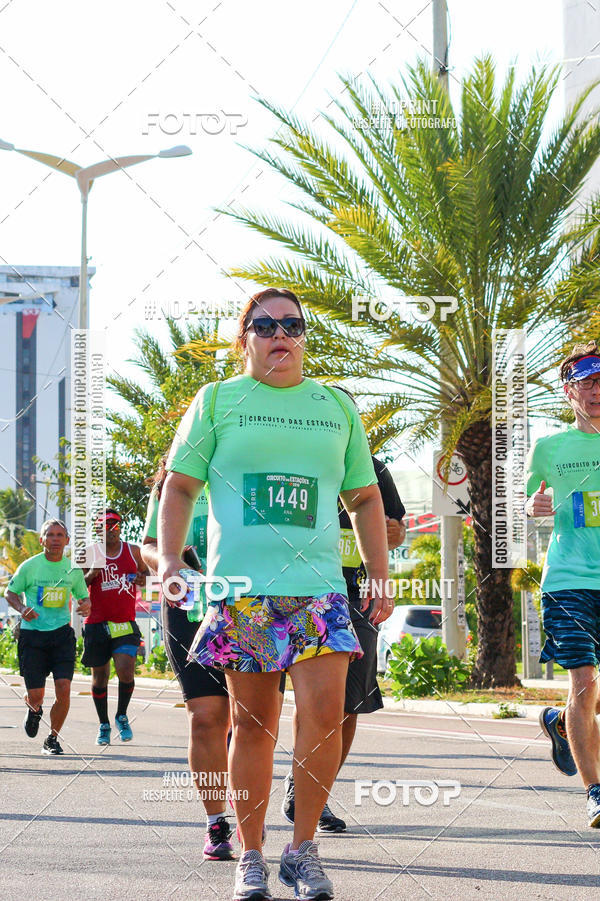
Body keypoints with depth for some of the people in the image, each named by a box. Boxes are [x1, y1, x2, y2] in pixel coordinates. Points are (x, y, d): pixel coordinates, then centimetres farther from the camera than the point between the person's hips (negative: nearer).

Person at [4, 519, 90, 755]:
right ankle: (34, 710, 39)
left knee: (63, 688, -14)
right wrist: (22, 609, -13)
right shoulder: (29, 566, -4)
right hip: (32, 635, -1)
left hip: (62, 633, 1)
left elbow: (83, 596, 16)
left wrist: (86, 605, -8)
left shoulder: (73, 568, 4)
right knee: (36, 695, -2)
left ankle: (52, 739, 7)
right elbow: (10, 592, 7)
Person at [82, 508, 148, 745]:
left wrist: (142, 578, -2)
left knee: (126, 670, -17)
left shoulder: (134, 551, 7)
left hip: (125, 623, 0)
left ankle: (122, 716, 8)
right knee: (99, 676, 7)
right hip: (97, 623, 0)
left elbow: (147, 573, 22)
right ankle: (104, 725, 24)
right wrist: (91, 574, -16)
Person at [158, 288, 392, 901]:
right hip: (240, 587, -1)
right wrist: (168, 558, -5)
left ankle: (302, 849, 0)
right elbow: (179, 485, 8)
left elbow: (365, 498, 21)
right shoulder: (217, 401, 10)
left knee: (324, 712, -13)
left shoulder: (338, 407, 16)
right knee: (252, 722, 1)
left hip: (317, 583, 1)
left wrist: (380, 575, 14)